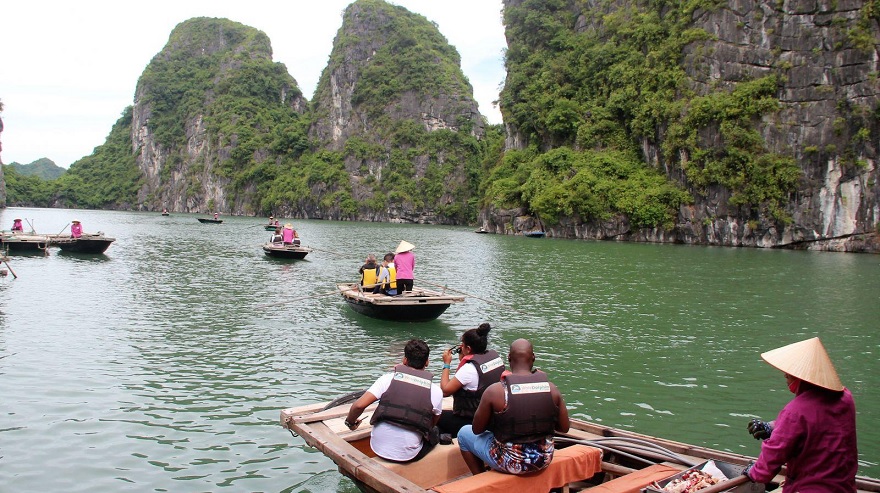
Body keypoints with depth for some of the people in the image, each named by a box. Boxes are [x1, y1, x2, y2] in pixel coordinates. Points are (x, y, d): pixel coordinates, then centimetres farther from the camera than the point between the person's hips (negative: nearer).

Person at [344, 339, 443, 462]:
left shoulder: (388, 378, -5)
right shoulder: (436, 391, -4)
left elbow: (359, 405, -12)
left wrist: (350, 422, 8)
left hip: (378, 448, 2)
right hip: (408, 455, -2)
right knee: (434, 432, 27)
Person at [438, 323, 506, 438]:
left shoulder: (469, 368, -26)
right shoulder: (495, 356, -3)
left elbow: (445, 390, -19)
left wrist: (446, 364, -9)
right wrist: (462, 358, 6)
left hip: (472, 422, -8)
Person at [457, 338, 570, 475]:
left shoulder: (494, 391, -19)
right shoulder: (551, 388, -11)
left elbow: (477, 429, -8)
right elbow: (564, 428, -1)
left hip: (511, 464, -4)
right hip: (544, 460, 4)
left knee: (464, 433, 19)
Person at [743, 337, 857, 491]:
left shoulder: (795, 411, -24)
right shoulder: (845, 398, -3)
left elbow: (774, 454, -16)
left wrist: (754, 472, 2)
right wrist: (772, 427, 7)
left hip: (806, 488, -7)